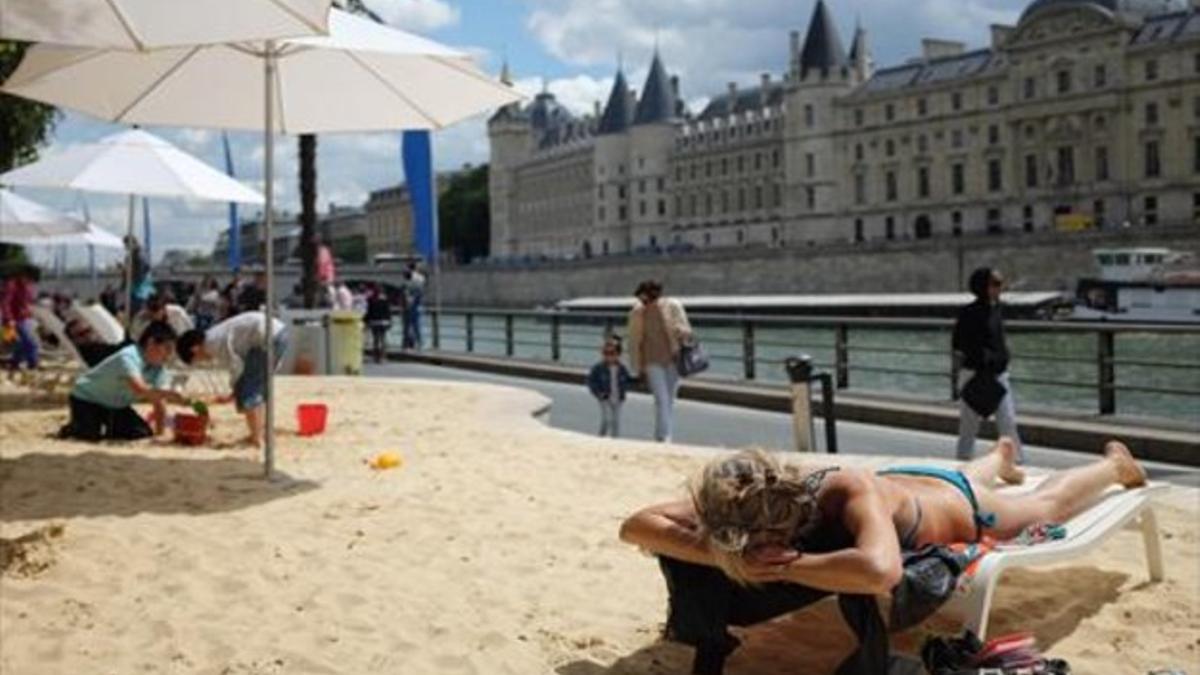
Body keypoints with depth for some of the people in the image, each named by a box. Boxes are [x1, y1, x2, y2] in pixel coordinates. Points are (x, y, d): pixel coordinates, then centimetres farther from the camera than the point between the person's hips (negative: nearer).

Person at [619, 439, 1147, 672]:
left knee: (1047, 504, 29)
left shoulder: (851, 493, -52)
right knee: (970, 475, 42)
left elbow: (880, 571, -72)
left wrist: (783, 566, -62)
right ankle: (1001, 456, 75)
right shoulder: (748, 504, -38)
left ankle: (1114, 463, 59)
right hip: (904, 483, 5)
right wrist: (725, 554, -56)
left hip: (960, 510, -5)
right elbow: (634, 526, -41)